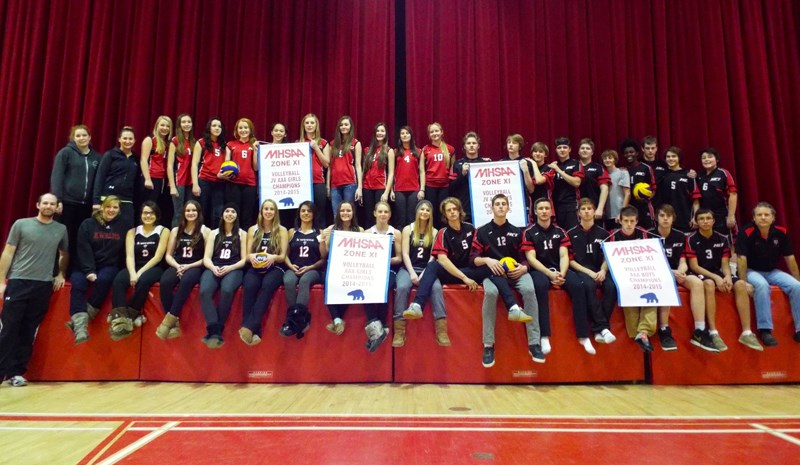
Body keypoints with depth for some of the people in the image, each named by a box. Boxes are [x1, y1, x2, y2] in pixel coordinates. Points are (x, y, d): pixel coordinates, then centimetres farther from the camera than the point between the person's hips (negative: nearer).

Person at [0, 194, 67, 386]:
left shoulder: (61, 229, 9)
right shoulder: (21, 224, 1)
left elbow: (64, 254, 24)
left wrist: (61, 274, 15)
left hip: (44, 285, 2)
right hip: (18, 282, -2)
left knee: (29, 331, 6)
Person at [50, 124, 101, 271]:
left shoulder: (96, 157, 10)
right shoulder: (66, 152, 0)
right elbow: (56, 177, -6)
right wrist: (57, 199, -14)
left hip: (86, 205, 3)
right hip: (67, 202, -3)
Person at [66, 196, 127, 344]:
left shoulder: (123, 226, 7)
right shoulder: (87, 224, 2)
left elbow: (124, 251, 9)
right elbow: (83, 249, -7)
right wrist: (89, 271, -20)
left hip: (109, 266, 0)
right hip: (85, 266, 0)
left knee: (104, 279, -33)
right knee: (78, 283, -30)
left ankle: (82, 317, -23)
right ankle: (80, 325, -39)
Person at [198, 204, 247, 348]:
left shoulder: (242, 234, 14)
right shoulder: (214, 233, 20)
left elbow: (244, 259, 6)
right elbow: (206, 258, 10)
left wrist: (229, 268, -13)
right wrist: (213, 268, -12)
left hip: (233, 269, -2)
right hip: (213, 268, 2)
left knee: (227, 290, -36)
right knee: (204, 291, -32)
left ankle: (215, 330, -24)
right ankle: (214, 331, -33)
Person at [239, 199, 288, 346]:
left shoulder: (282, 230, 11)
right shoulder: (253, 230, 16)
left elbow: (283, 256, 4)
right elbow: (247, 254, 11)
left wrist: (273, 257, -19)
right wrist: (251, 256, -14)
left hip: (274, 268, -1)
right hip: (255, 268, 2)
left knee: (267, 285, -37)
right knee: (249, 286, -33)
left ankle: (249, 326, -42)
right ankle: (254, 331, -36)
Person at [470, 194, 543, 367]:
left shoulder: (517, 232, 16)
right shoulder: (482, 232, 9)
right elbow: (473, 258, 3)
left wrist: (524, 268, -9)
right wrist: (487, 260, -17)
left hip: (516, 272, 2)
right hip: (493, 273, -2)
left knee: (529, 290, -32)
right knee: (490, 292, -37)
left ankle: (534, 343, -25)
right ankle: (488, 345, -29)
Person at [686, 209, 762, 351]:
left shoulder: (722, 239, 8)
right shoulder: (691, 239, -6)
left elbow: (725, 264, 5)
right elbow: (694, 266, -10)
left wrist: (727, 276, -17)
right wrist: (715, 277, -20)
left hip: (718, 273, 5)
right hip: (700, 274, -5)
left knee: (741, 284, -22)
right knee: (709, 283, -37)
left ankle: (746, 332, -19)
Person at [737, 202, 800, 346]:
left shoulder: (781, 232, -4)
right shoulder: (746, 233, -18)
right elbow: (742, 259, -18)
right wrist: (744, 283, -22)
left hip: (772, 271, 5)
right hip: (752, 271, -5)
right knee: (762, 285, -35)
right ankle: (765, 329, -28)